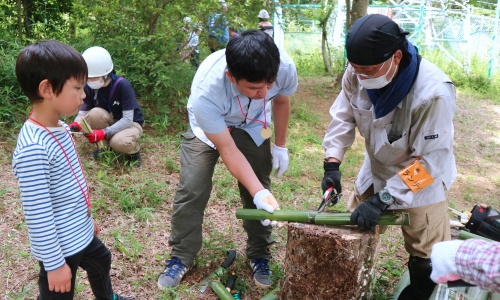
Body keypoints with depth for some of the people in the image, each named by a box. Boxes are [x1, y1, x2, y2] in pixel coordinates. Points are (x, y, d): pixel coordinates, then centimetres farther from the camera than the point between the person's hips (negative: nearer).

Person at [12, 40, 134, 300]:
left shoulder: (59, 129, -1)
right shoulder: (33, 148, -30)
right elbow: (37, 214, -26)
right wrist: (54, 263, -20)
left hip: (80, 233, 10)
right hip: (59, 246, -9)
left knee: (101, 261, 31)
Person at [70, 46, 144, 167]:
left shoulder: (122, 85, -27)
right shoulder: (89, 87, -13)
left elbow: (127, 119, -28)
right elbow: (83, 112, -9)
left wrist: (104, 133, -38)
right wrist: (76, 124, -33)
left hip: (131, 123, -4)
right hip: (110, 122, 4)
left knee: (118, 142, -37)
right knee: (95, 113, -29)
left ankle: (134, 150, -1)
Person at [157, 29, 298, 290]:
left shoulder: (285, 68, -34)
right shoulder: (205, 92, -43)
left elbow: (281, 101, -7)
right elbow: (228, 151, -31)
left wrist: (280, 145, 2)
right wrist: (257, 192, -39)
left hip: (254, 125, 3)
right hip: (208, 127, -2)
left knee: (258, 189, -3)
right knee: (191, 189, -10)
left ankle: (259, 256, 18)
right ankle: (180, 257, 10)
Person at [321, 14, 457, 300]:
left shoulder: (434, 93, -35)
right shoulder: (358, 73, -20)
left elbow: (430, 161, -30)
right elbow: (344, 116, -6)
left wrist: (383, 199, -31)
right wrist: (332, 163, -15)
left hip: (424, 179, -5)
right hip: (376, 169, 5)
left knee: (425, 257, 6)